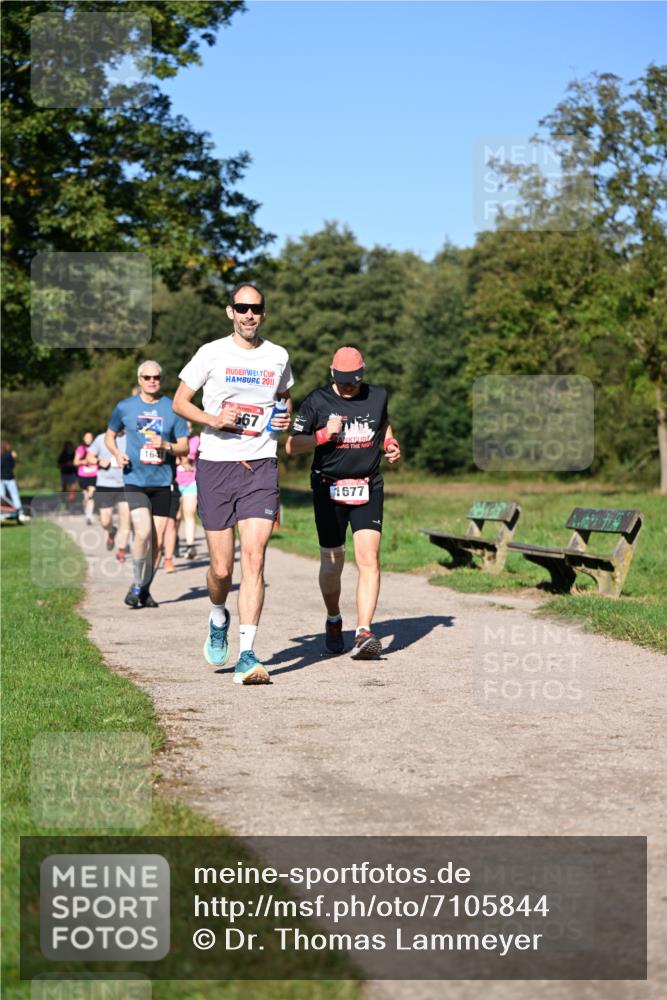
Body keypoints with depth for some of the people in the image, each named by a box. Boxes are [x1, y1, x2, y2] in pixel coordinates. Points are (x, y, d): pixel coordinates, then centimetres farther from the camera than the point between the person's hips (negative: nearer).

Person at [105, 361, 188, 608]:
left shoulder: (173, 409, 4)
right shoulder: (125, 407, 4)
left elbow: (184, 446, 6)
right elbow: (110, 435, 18)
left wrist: (166, 446, -14)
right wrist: (117, 453, -2)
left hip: (162, 481, 2)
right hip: (135, 480, -2)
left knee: (157, 539, 3)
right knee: (143, 532, -19)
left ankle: (145, 590, 19)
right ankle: (137, 585, -2)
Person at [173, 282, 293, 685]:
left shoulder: (278, 357, 9)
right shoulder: (212, 353, 1)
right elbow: (180, 401, 6)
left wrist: (286, 418, 4)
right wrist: (213, 419, -12)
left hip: (261, 468, 1)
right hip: (216, 467, -1)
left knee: (254, 560, -12)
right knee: (222, 568, 1)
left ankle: (248, 656, -10)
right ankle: (218, 618, 35)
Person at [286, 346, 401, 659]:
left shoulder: (378, 396, 5)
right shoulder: (317, 401, -3)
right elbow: (291, 446, -4)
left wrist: (390, 444, 8)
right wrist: (324, 435, -18)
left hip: (368, 489, 1)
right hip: (329, 489, -1)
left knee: (369, 558, -14)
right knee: (332, 561, 7)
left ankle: (364, 633, -19)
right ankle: (333, 621, 33)